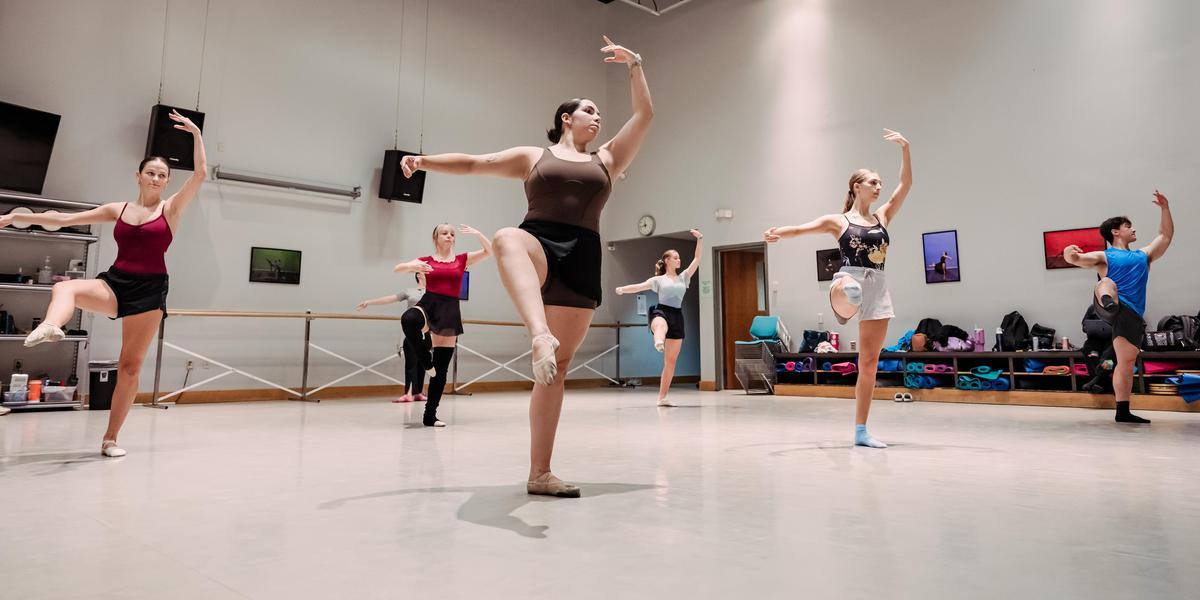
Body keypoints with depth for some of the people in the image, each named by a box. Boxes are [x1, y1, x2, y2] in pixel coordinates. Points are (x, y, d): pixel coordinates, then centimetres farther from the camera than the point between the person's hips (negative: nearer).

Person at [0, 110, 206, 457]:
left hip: (150, 290, -3)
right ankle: (50, 327, -64)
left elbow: (200, 173, -7)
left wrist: (196, 133, -8)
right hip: (114, 282, 3)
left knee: (130, 366, 0)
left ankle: (110, 438, 8)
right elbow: (64, 219, 15)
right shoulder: (118, 209, 12)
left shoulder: (171, 208, 3)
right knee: (64, 288, -31)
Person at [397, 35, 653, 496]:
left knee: (558, 367, -4)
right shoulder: (533, 156, 19)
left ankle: (539, 473, 1)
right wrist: (423, 160, 5)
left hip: (581, 262, 3)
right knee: (508, 238, -42)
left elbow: (645, 114, 26)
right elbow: (473, 163, 16)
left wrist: (634, 64, 25)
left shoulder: (606, 159, 25)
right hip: (539, 246, -2)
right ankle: (541, 338, -66)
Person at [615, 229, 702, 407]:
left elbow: (697, 259, 14)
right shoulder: (658, 279, 9)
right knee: (662, 324, -45)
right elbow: (640, 286, -2)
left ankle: (662, 397, 8)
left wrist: (700, 238, 7)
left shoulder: (683, 277, 18)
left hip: (677, 317, 4)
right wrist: (623, 289, -20)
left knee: (671, 361, 2)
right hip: (661, 311, -4)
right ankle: (658, 343, -82)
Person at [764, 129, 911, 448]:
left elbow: (906, 184, 13)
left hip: (878, 290, 3)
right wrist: (779, 232, -28)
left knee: (869, 363, 1)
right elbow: (803, 227, -8)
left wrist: (905, 148, 6)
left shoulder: (882, 217, 18)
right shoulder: (838, 221, 6)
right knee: (850, 292, -44)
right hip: (849, 283, -3)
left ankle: (860, 431, 6)